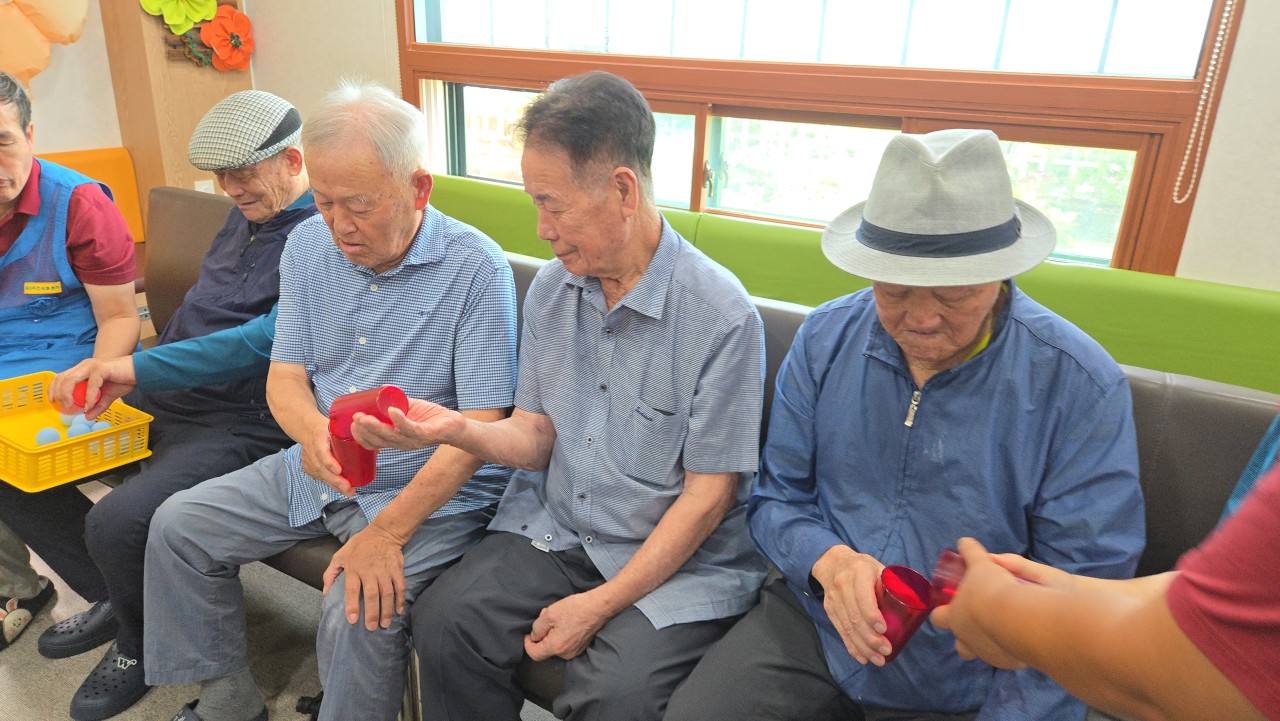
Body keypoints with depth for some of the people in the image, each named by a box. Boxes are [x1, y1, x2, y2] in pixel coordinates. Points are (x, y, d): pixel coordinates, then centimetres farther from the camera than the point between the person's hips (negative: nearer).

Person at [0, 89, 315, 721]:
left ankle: (141, 645, 8)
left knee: (117, 523, -27)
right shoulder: (243, 218, 16)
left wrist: (141, 368, -25)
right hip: (156, 404, 10)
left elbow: (267, 338, -25)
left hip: (238, 426, -9)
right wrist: (121, 377, 12)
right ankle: (111, 597, 24)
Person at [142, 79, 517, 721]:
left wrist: (388, 531, -25)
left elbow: (478, 426, -20)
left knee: (357, 610, -28)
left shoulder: (476, 267, -19)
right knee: (177, 525, 7)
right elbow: (284, 374, 4)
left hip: (433, 490, -6)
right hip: (317, 473, 7)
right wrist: (312, 429, -21)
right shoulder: (308, 245, 2)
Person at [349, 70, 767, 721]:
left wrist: (600, 604, -15)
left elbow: (707, 495, -14)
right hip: (555, 527, 5)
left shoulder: (723, 316, -18)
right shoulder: (550, 287, 2)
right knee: (441, 623, -13)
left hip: (680, 557, -4)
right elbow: (536, 435, 5)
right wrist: (456, 429, -15)